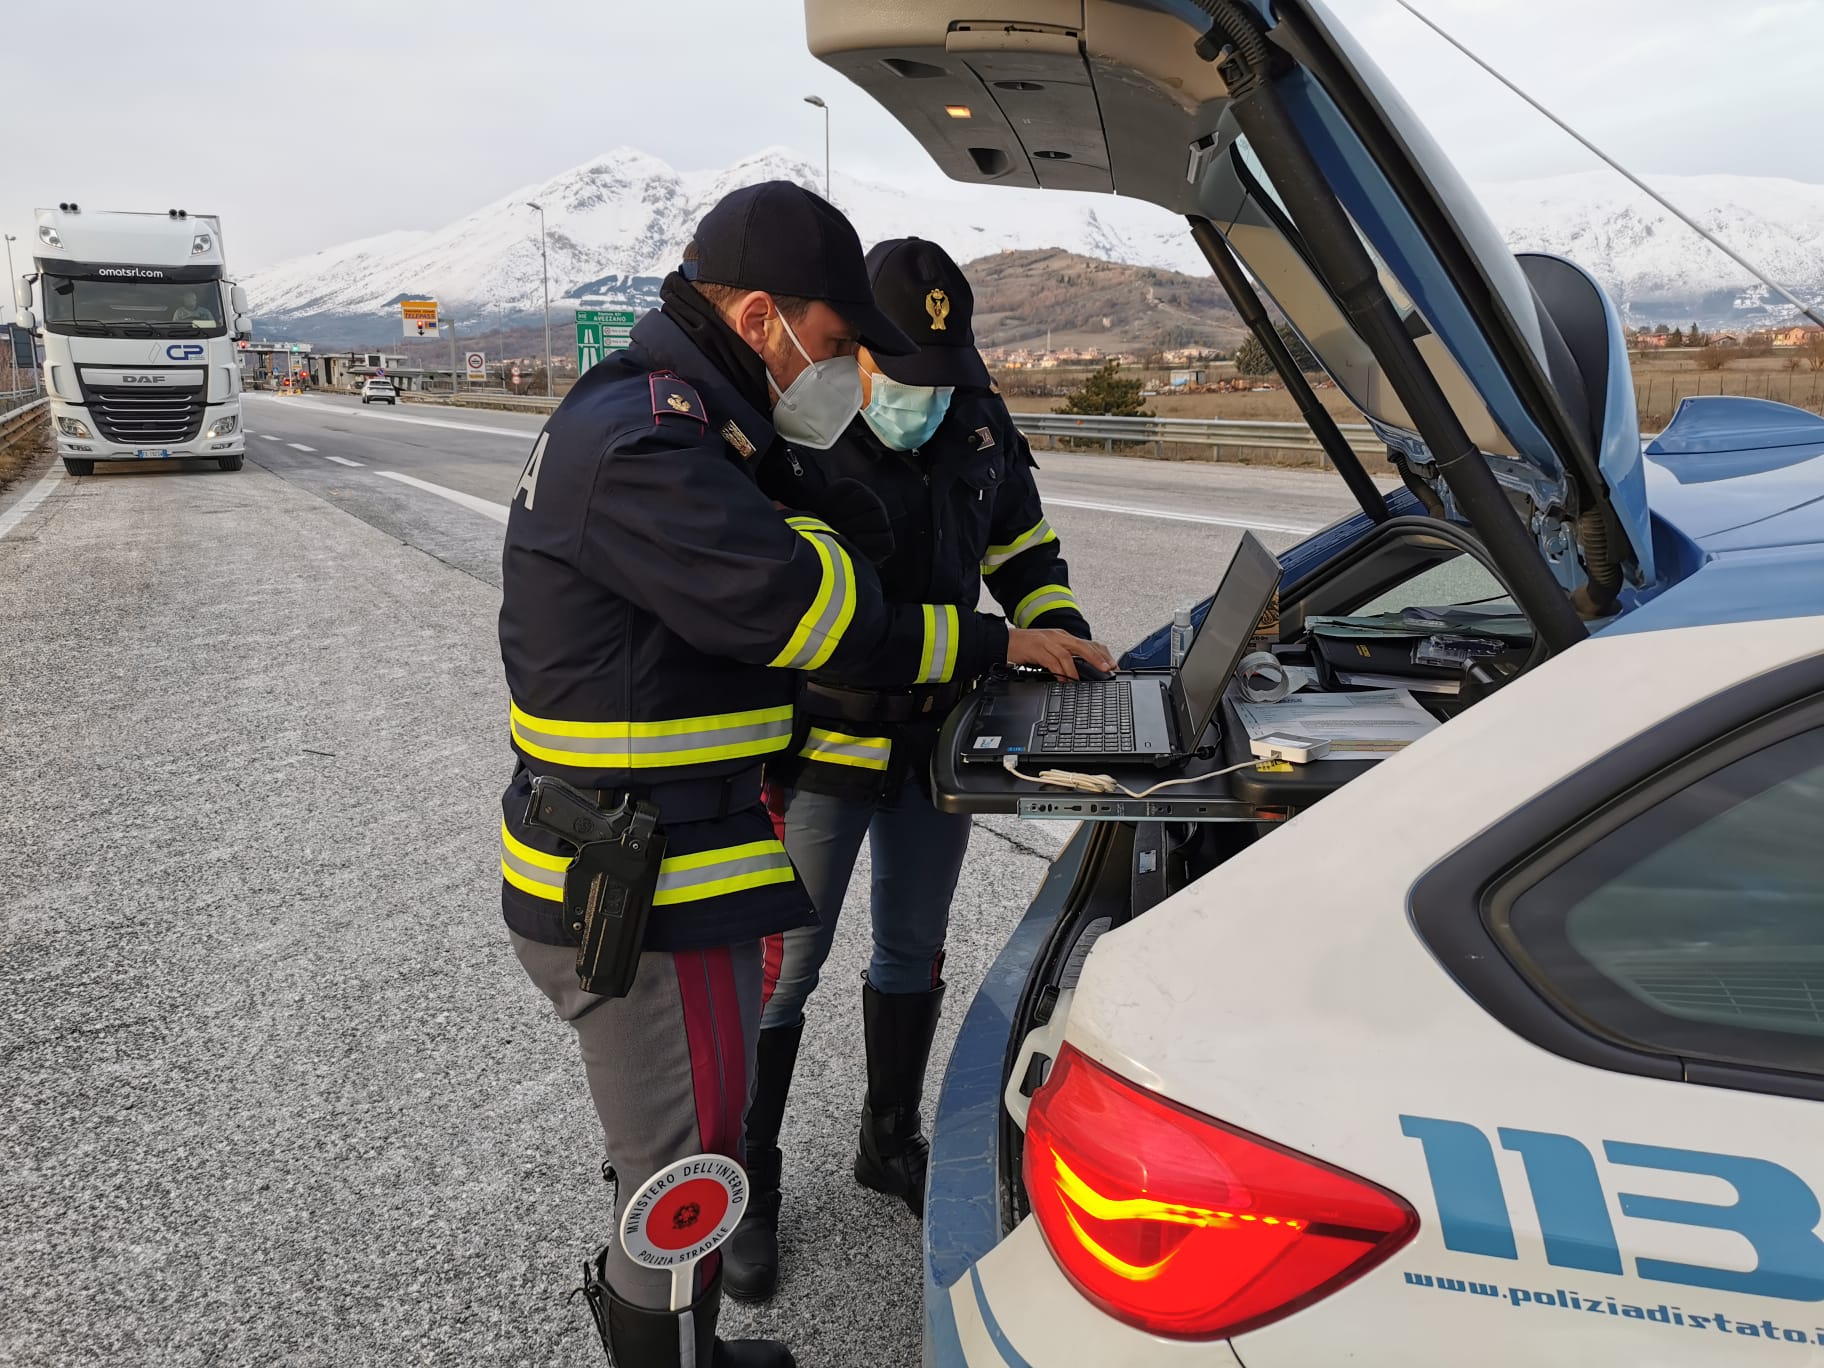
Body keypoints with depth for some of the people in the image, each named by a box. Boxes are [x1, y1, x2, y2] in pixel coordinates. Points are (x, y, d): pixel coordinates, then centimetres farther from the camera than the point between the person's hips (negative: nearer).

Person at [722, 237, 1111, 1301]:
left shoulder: (979, 423, 0)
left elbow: (1023, 544, 14)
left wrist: (1059, 631, 0)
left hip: (939, 737, 6)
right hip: (824, 744, -6)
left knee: (914, 950, 19)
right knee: (784, 966, 5)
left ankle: (893, 1144, 41)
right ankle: (750, 1187, 26)